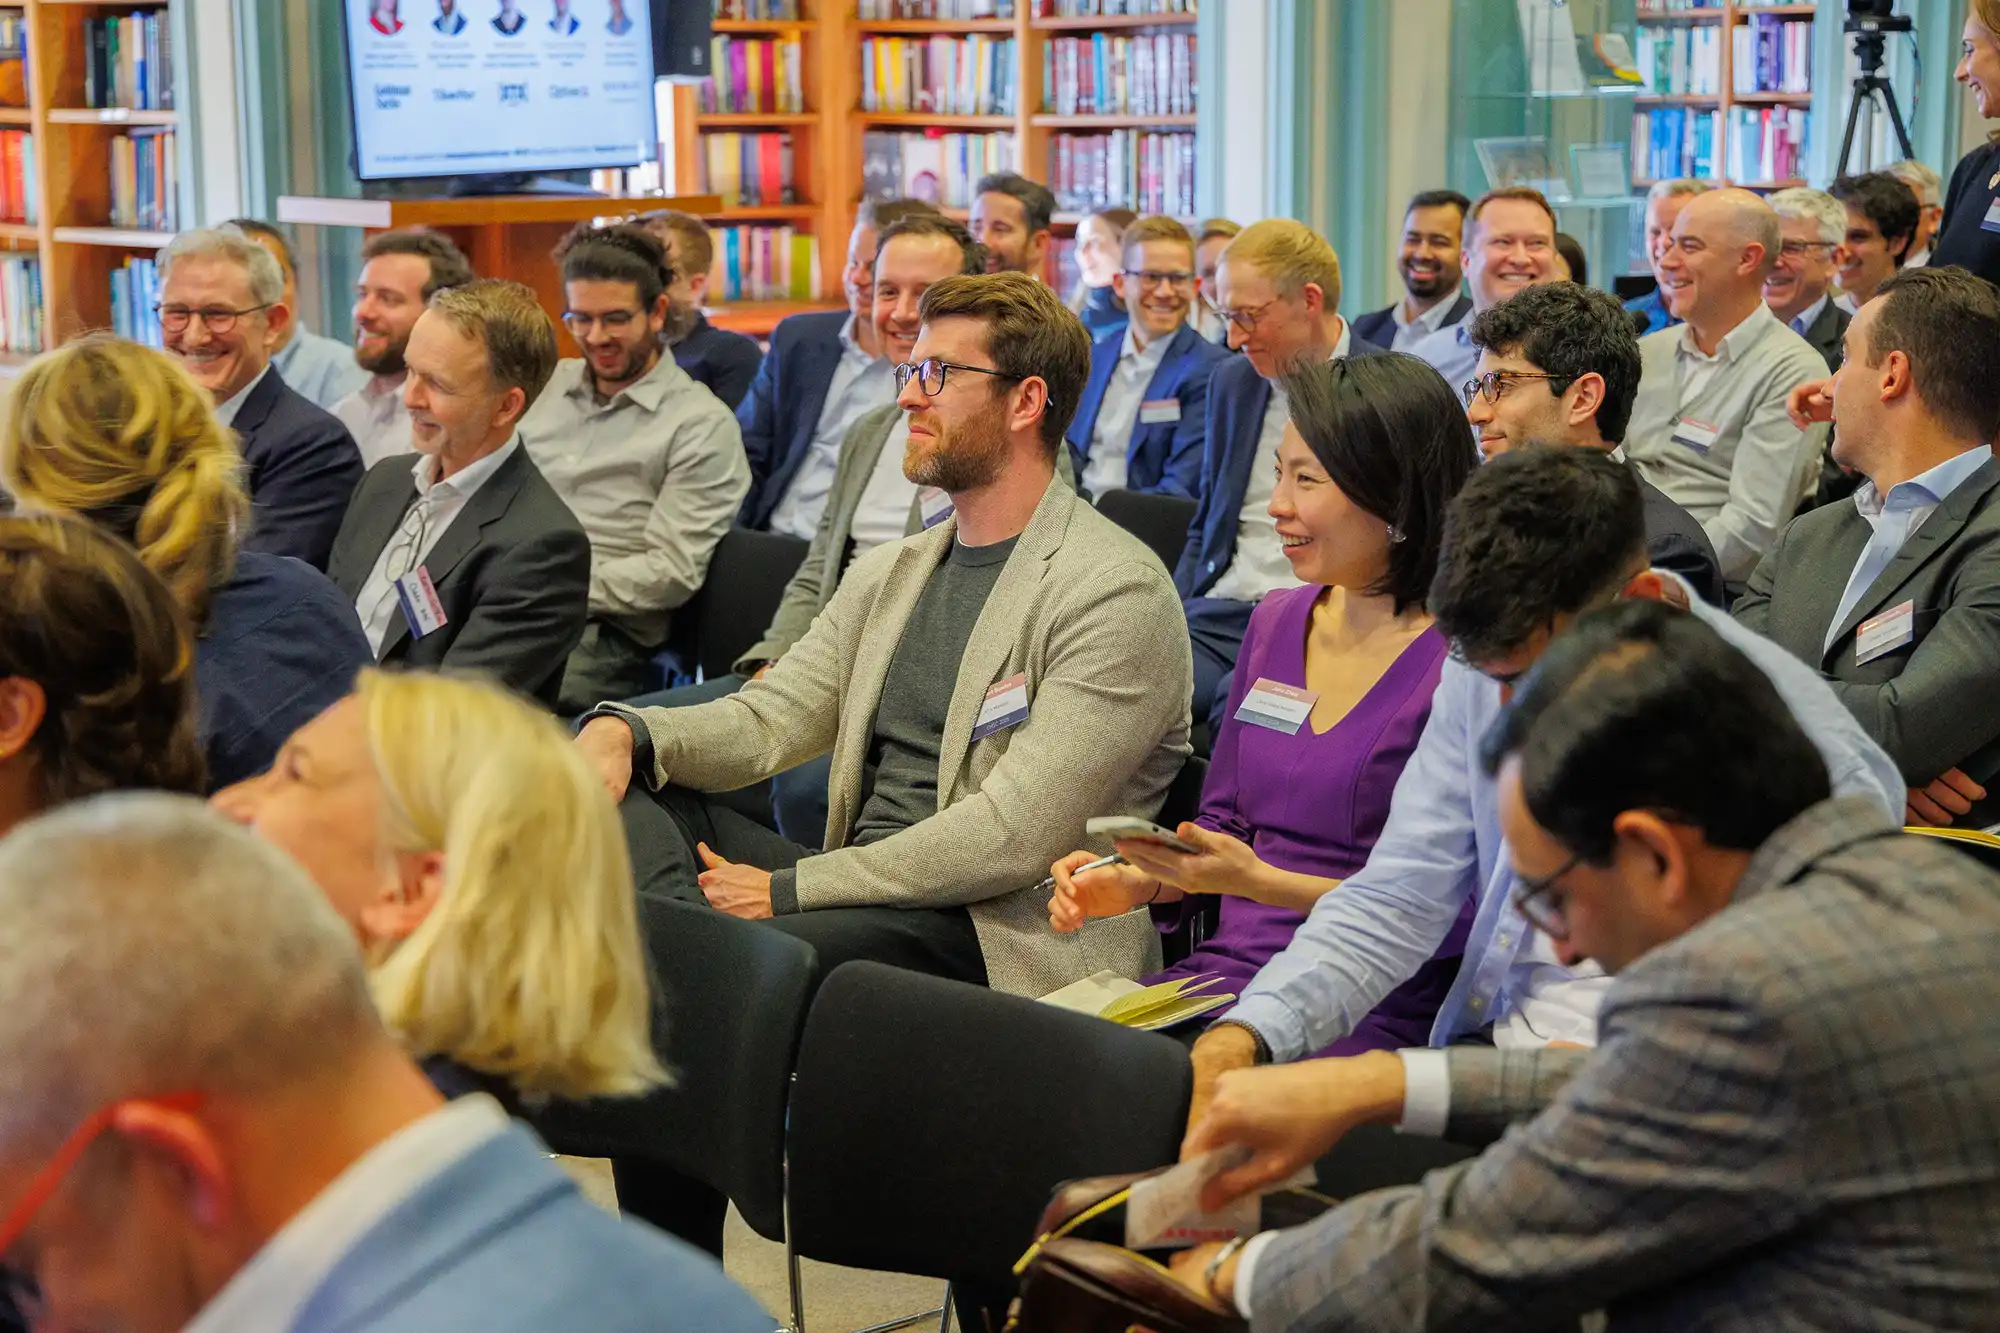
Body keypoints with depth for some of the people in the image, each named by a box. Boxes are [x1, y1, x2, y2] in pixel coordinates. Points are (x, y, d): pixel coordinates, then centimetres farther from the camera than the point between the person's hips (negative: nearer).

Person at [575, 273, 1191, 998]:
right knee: (625, 796, -14)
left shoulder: (1117, 590, -8)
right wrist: (623, 730, -11)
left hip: (1007, 932, -7)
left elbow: (1015, 836, -16)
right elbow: (766, 720, 11)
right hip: (868, 898, 8)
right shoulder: (887, 573, 20)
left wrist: (790, 888, -17)